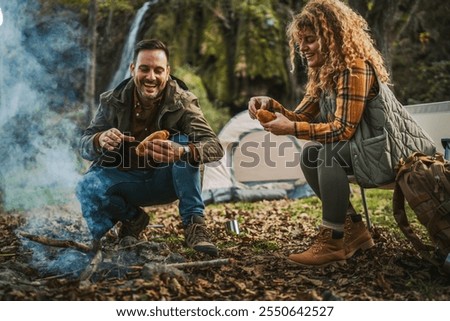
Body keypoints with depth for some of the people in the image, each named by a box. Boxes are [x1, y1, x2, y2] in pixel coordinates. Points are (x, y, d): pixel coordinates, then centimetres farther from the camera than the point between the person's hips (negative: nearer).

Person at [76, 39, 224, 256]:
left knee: (184, 141, -28)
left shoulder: (182, 102, -15)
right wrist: (100, 140, -36)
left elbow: (215, 147, -27)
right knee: (87, 187, -28)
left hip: (166, 181, -1)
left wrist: (181, 152, -51)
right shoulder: (113, 101, -9)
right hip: (125, 179, 2)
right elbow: (84, 145, -9)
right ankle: (132, 218, 4)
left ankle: (194, 223, -21)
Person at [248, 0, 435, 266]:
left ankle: (332, 241, -22)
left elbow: (344, 130, -24)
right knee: (309, 154, -3)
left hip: (396, 151, -9)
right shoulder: (323, 74, 9)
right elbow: (301, 117, 7)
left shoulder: (355, 68, -19)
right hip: (370, 147, 9)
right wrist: (271, 105, -10)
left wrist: (291, 129, -29)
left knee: (330, 152, -28)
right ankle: (354, 229, -1)